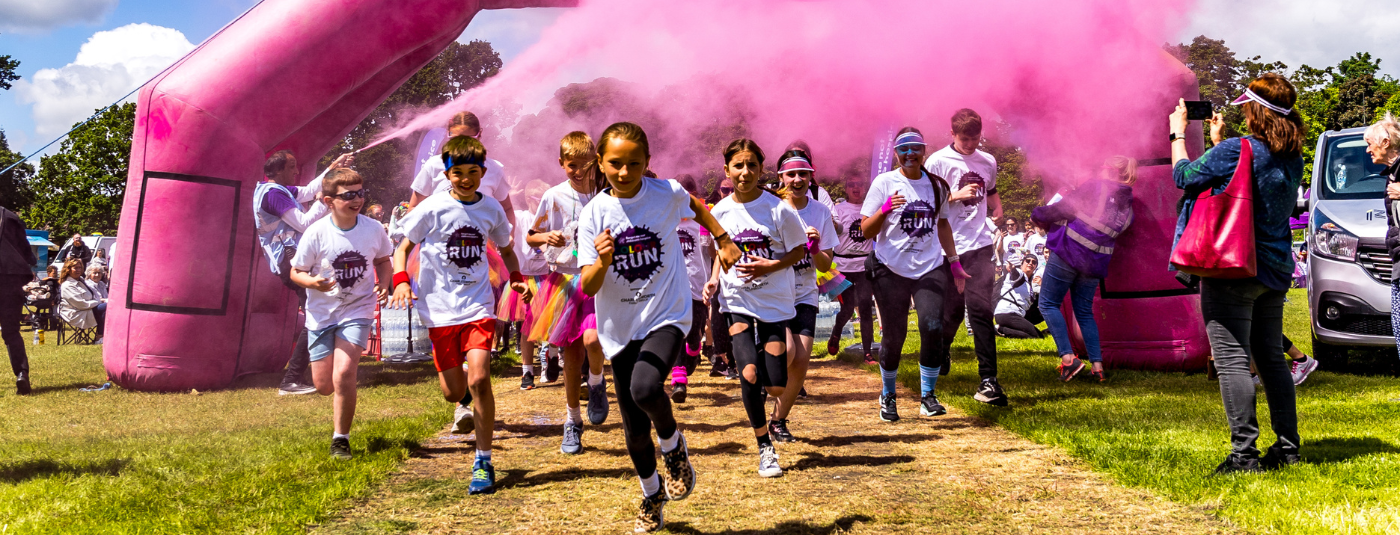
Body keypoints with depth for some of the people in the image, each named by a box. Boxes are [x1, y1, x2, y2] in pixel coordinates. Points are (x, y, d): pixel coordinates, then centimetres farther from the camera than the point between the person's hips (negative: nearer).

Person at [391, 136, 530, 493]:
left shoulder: (491, 208, 3)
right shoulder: (432, 208, -5)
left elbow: (506, 249, 20)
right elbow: (403, 247, 4)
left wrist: (516, 278, 2)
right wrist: (401, 280, -15)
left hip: (478, 306, 1)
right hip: (440, 310, 0)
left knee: (479, 380, -15)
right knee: (452, 391, 1)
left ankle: (483, 463, -2)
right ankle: (465, 402, 42)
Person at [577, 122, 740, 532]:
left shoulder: (667, 194, -7)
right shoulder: (593, 214, -8)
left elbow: (697, 207, 18)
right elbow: (588, 288, -11)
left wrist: (724, 242, 20)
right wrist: (602, 262, -30)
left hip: (667, 317, -2)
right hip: (621, 328, 2)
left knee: (645, 389, -31)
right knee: (635, 428, 9)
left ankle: (673, 444, 3)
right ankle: (652, 495, 37)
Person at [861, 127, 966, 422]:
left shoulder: (936, 185, 11)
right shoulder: (884, 183, -1)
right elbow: (866, 231, -4)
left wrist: (954, 262, 23)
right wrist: (885, 209, -22)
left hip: (931, 268, 3)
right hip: (891, 270, -2)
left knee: (932, 327, -16)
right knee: (893, 335, 0)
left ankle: (928, 395, -1)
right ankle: (888, 395, 23)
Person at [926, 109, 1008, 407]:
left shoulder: (988, 162, 13)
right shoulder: (938, 161, -2)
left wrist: (998, 208, 10)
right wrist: (956, 196, -14)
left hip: (980, 245, 2)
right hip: (948, 247, -2)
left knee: (980, 308, -9)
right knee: (952, 308, 7)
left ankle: (988, 380, -8)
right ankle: (942, 350, 41)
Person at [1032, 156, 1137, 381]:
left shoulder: (1093, 187, -2)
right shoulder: (1127, 207, 15)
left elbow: (1065, 207, -5)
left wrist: (1039, 215, 11)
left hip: (1070, 251, -6)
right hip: (1096, 262, 6)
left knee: (1049, 304, 1)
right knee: (1084, 311, 17)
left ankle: (1068, 357, -11)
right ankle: (1097, 365, 9)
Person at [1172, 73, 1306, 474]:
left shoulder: (1234, 151, -16)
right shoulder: (1293, 159, 6)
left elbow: (1184, 175, -2)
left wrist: (1177, 132, 12)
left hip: (1233, 269, -8)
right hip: (1275, 273, 8)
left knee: (1232, 360, -6)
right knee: (1271, 357, 16)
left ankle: (1244, 453, -7)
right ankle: (1288, 446, 22)